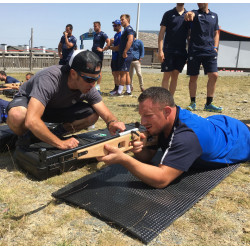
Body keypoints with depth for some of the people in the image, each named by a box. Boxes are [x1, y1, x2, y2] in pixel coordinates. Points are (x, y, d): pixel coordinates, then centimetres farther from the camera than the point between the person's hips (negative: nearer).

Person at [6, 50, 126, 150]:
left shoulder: (88, 87, -20)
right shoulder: (50, 78, -39)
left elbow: (107, 114, -16)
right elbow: (31, 120, -47)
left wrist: (112, 122, -40)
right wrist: (60, 143, -43)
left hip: (57, 107, 5)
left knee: (92, 115, -18)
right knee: (16, 116, -41)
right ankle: (26, 137, -7)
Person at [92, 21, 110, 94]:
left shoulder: (102, 34, -7)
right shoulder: (95, 34, 20)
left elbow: (109, 42, -17)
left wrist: (103, 49, -17)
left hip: (98, 55, -9)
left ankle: (98, 87, -1)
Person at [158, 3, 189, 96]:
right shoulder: (168, 14, 3)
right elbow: (161, 33, -1)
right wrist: (160, 50, -11)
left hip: (181, 51, 3)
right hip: (168, 51, -3)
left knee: (175, 76, 4)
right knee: (166, 76, -3)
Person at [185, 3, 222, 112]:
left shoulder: (214, 16, 17)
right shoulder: (196, 13, 6)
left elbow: (216, 33, 21)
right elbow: (191, 14, -18)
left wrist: (215, 47, 6)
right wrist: (189, 14, -43)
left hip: (210, 51, 3)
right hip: (194, 51, -2)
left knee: (214, 75, -8)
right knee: (193, 77, 1)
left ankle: (209, 104, 3)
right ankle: (193, 103, 15)